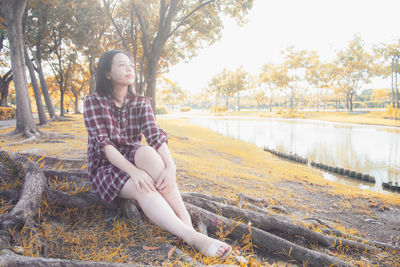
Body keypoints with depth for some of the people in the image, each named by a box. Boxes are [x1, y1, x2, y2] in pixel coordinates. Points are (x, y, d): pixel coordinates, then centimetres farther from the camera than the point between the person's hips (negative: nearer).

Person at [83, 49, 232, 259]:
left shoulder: (141, 104, 3)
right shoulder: (93, 102, -7)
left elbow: (155, 136, -14)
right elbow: (103, 144, -18)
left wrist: (171, 166, -34)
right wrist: (134, 171, -32)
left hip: (133, 159, 2)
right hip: (105, 167, -2)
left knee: (147, 152, -35)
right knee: (143, 189, -36)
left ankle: (187, 223, -39)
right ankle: (192, 237, -46)